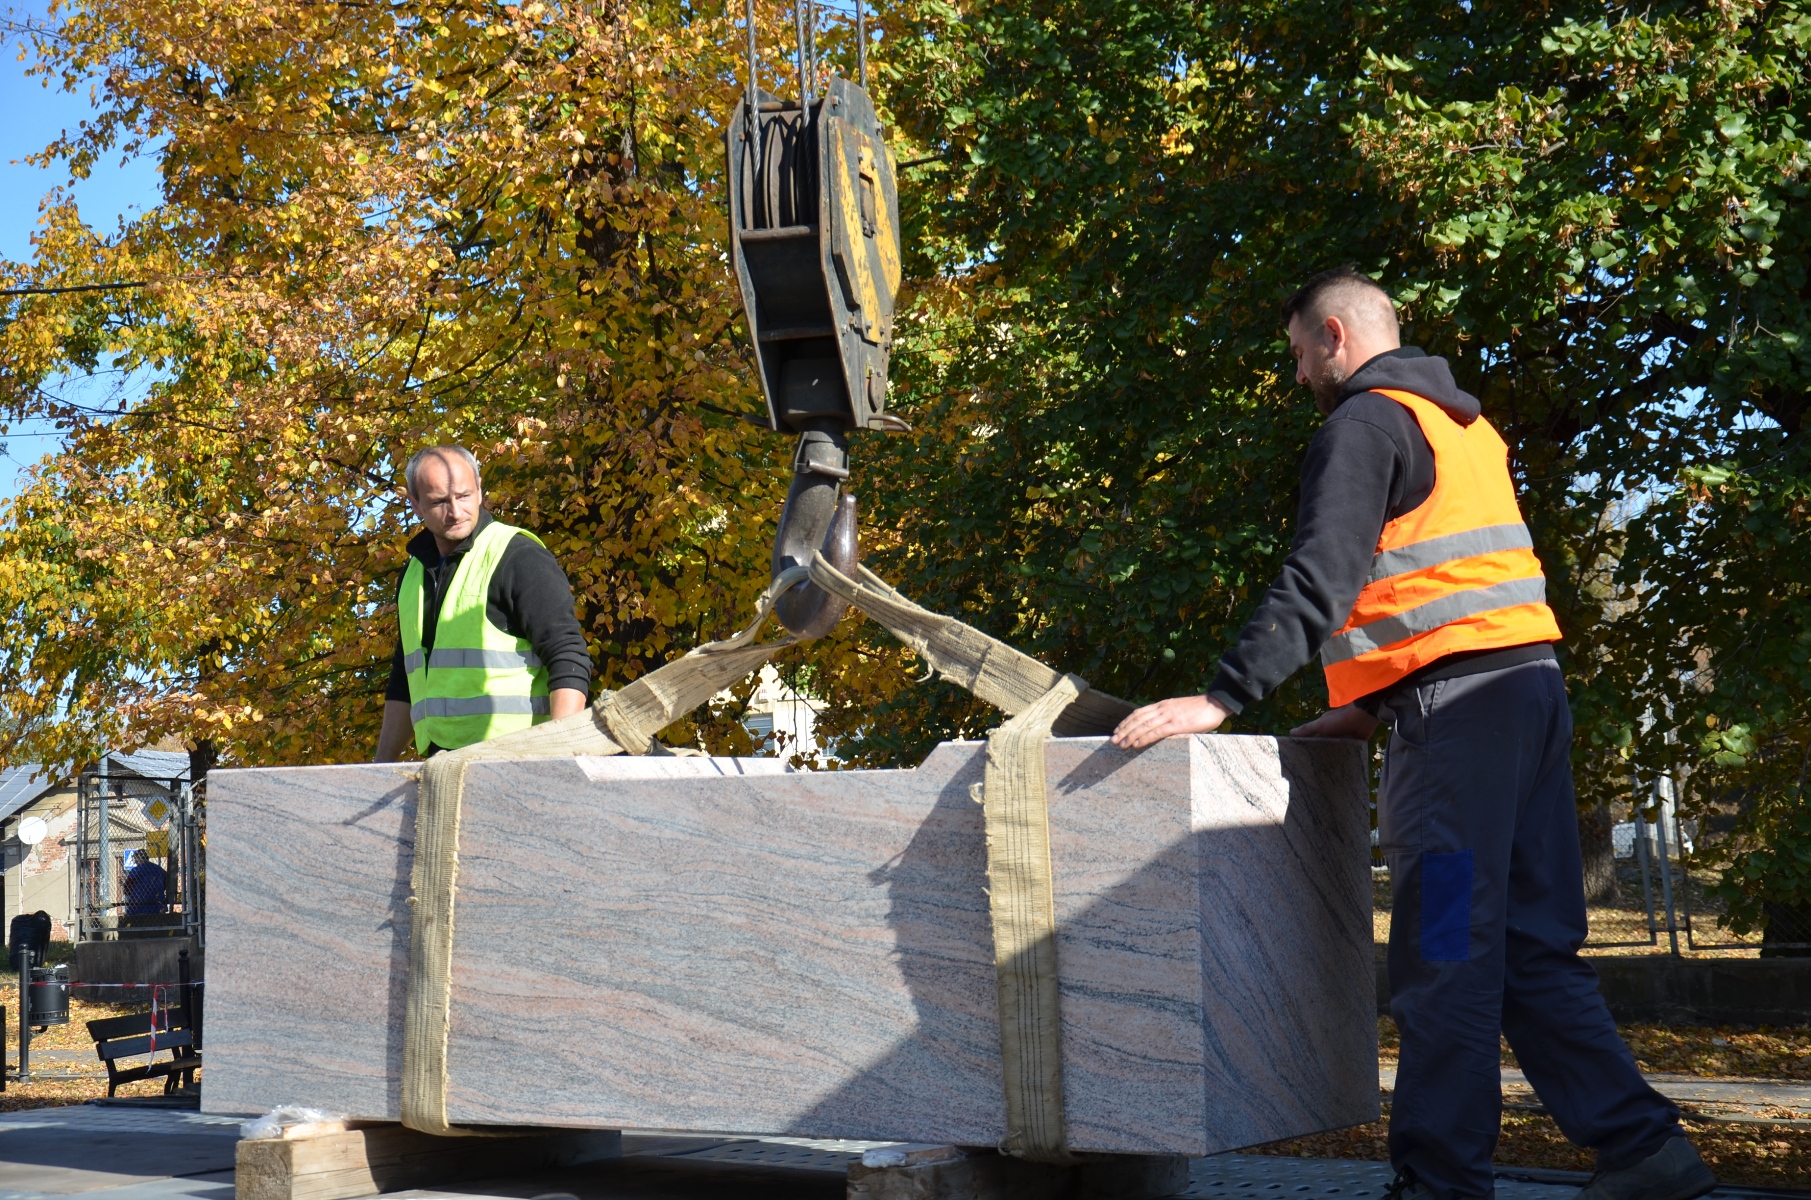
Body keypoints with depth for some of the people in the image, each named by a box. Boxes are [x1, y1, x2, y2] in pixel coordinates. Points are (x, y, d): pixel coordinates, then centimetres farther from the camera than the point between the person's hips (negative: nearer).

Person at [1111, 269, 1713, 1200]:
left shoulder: (1364, 424, -4)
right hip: (1530, 680, 9)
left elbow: (1320, 580, -16)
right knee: (1531, 947, 10)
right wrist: (1372, 706, 24)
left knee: (1446, 957, -8)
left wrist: (1223, 697, -19)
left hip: (1454, 703, -9)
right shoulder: (1461, 423, 25)